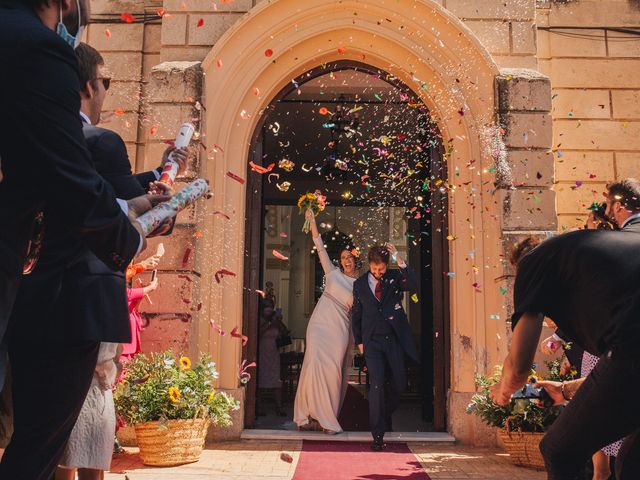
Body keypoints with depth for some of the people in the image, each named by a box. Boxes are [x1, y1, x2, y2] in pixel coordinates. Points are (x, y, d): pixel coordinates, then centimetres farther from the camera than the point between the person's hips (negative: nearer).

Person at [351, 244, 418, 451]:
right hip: (372, 341, -1)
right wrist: (359, 341, 10)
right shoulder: (359, 284, 6)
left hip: (395, 340, 1)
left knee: (399, 385, 7)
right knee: (377, 385, -11)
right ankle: (377, 435, -4)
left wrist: (400, 261, -24)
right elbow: (356, 314, 13)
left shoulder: (395, 277, 3)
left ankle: (386, 416, 36)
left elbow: (413, 285, -18)